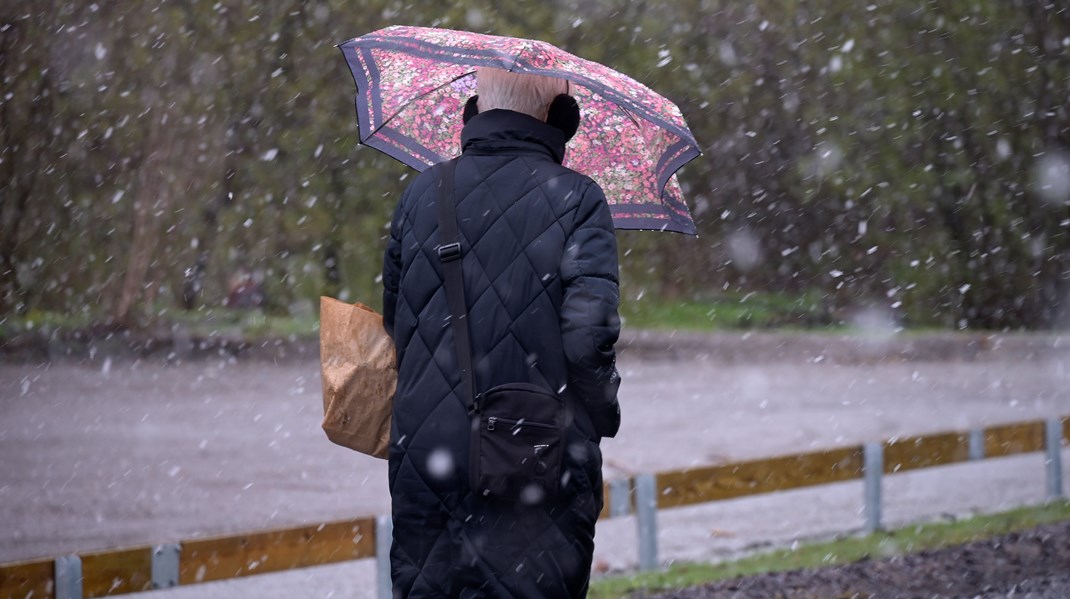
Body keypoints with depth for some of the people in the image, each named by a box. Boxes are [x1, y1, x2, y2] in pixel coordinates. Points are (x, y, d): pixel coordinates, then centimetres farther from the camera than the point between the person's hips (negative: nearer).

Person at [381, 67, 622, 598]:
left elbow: (395, 324, 12)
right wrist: (603, 415, 1)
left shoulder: (420, 196, 8)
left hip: (423, 469, 3)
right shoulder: (576, 199, -5)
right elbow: (588, 334, -14)